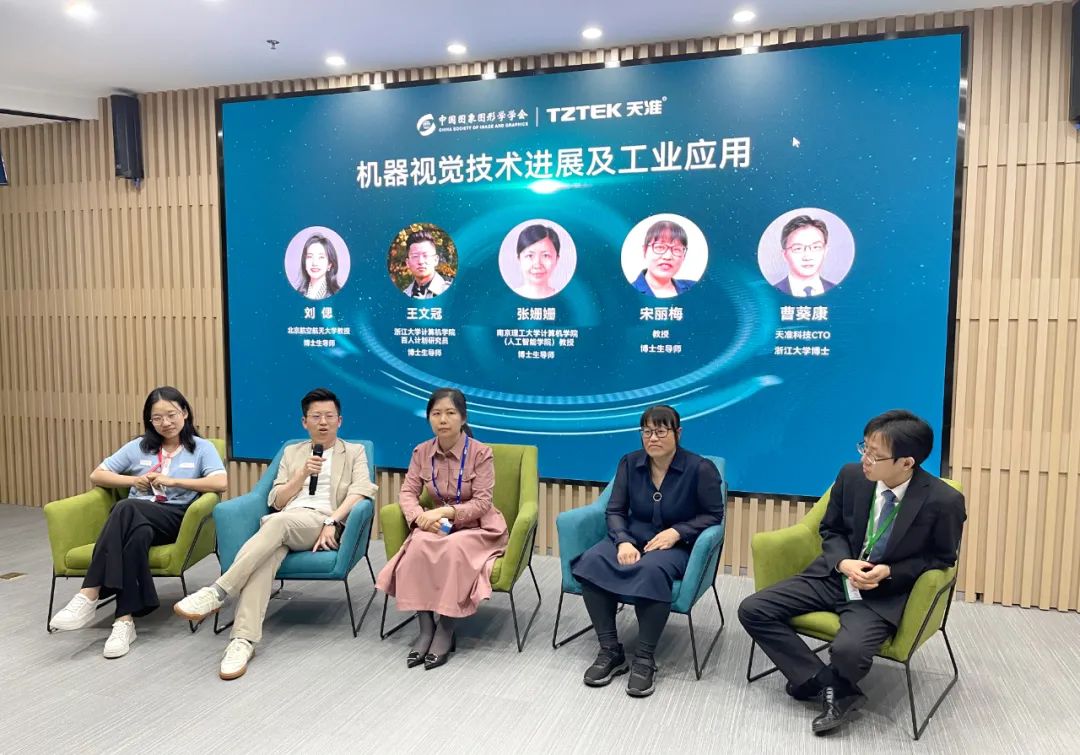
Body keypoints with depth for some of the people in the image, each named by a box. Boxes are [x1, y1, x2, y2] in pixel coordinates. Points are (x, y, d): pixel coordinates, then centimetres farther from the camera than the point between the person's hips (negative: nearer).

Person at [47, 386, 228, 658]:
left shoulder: (202, 448, 8)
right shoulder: (138, 447, 19)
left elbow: (221, 483, -9)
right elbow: (97, 475, 19)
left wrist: (173, 481, -13)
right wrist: (133, 480, 1)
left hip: (175, 519, -3)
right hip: (136, 518, 3)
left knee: (126, 509, -35)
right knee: (137, 535, -37)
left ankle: (89, 595, -35)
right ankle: (125, 618, -40)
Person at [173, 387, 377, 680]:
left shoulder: (355, 452, 18)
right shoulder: (292, 452, 26)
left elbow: (360, 491, 0)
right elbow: (276, 501, 17)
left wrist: (331, 521, -15)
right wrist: (303, 474, 2)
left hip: (323, 524, -2)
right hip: (282, 523, 3)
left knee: (278, 521, -37)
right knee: (266, 555, -35)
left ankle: (216, 593, -39)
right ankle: (243, 639, -43)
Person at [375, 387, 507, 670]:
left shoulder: (481, 453, -13)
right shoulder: (422, 452, 0)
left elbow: (482, 503, -15)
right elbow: (408, 492, -2)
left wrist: (446, 511, -28)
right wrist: (421, 517, -23)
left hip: (477, 527, -3)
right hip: (439, 525, 3)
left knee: (454, 549, -36)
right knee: (419, 545, -31)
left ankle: (446, 631, -23)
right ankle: (426, 628, -25)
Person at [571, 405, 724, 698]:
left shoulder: (701, 468, -8)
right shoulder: (629, 463, 3)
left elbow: (714, 515, -2)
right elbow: (615, 510, 3)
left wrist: (676, 532, -17)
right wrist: (623, 541, -18)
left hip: (677, 545, -4)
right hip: (633, 538, 4)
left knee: (652, 570, -39)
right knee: (591, 562, -27)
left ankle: (644, 659, -22)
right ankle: (610, 652, -17)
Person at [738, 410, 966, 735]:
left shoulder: (943, 501, -17)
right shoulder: (851, 476, -7)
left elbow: (942, 558, -1)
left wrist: (890, 572, -16)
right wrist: (843, 563, -13)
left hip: (884, 593, -4)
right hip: (835, 574, 5)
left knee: (849, 649, -34)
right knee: (753, 610, -10)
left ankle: (824, 684, 6)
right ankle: (832, 689, -4)